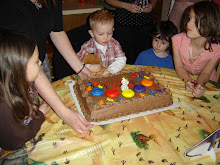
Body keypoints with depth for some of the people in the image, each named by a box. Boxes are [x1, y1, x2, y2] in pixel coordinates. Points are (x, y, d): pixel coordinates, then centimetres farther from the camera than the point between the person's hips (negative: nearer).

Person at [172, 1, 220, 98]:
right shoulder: (178, 40, -21)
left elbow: (205, 73, -11)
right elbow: (179, 67, -12)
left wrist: (199, 84, -32)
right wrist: (187, 80, -30)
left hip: (205, 83, 0)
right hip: (182, 79, 1)